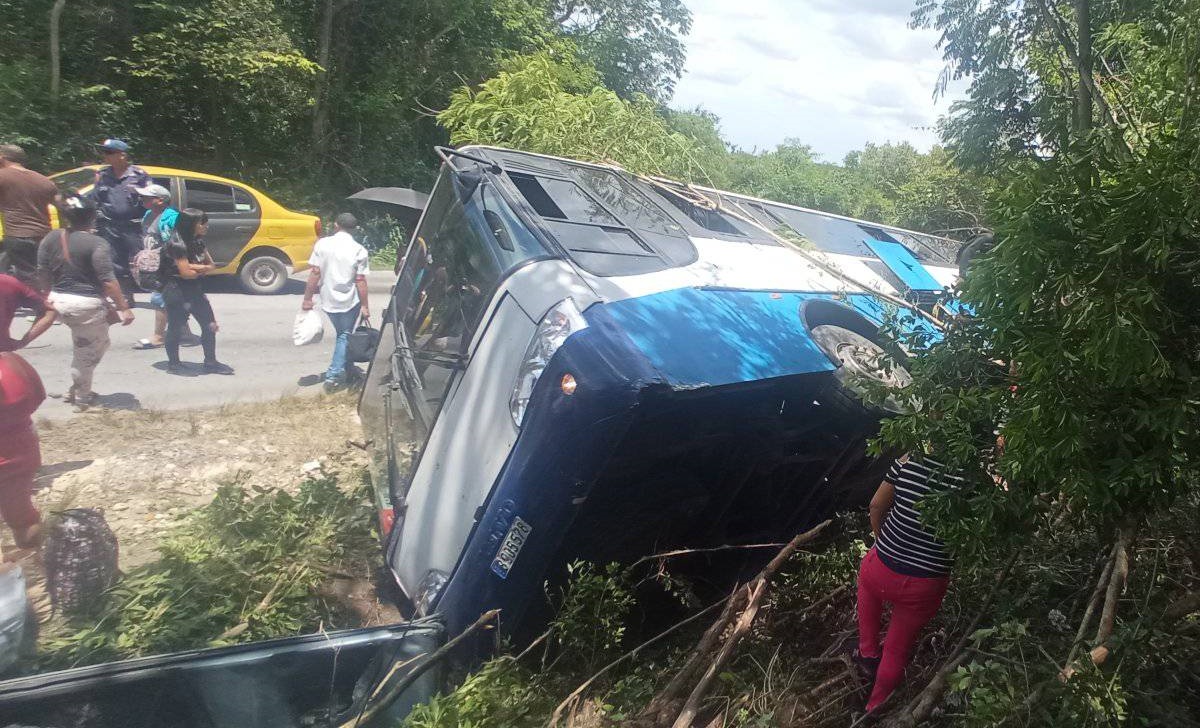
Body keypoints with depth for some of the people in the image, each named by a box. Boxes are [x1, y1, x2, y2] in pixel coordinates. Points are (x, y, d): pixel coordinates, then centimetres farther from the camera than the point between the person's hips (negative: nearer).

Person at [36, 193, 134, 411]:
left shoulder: (51, 238, 4)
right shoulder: (97, 243, -14)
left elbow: (43, 273, 9)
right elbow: (107, 280, -17)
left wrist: (51, 295, 24)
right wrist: (124, 308, -13)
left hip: (59, 301, 6)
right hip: (87, 304, -6)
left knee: (83, 347, 25)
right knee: (88, 351, 10)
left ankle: (76, 390, 25)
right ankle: (81, 398, 19)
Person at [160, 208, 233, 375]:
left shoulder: (198, 241, 6)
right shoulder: (177, 244, -19)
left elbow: (212, 266, 2)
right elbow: (186, 273, -21)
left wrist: (193, 267, -15)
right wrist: (202, 269, -2)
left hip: (194, 289, 8)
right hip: (176, 291, -8)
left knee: (210, 325, 6)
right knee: (176, 327, 3)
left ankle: (210, 363, 16)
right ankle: (173, 363, 18)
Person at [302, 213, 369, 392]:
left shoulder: (322, 244, -5)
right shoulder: (359, 251, -10)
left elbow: (314, 273, -7)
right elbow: (360, 281, -11)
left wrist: (308, 298, 0)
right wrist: (364, 306, -4)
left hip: (328, 300, 3)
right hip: (349, 302, -3)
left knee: (341, 334, 23)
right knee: (344, 336, 9)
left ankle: (343, 370, 32)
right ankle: (333, 375, 2)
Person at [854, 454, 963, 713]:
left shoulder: (910, 461, -13)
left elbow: (876, 506, 0)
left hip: (881, 570, 1)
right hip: (924, 588, -1)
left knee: (868, 578, 38)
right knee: (898, 649, 23)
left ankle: (868, 654, 44)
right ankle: (875, 706, 43)